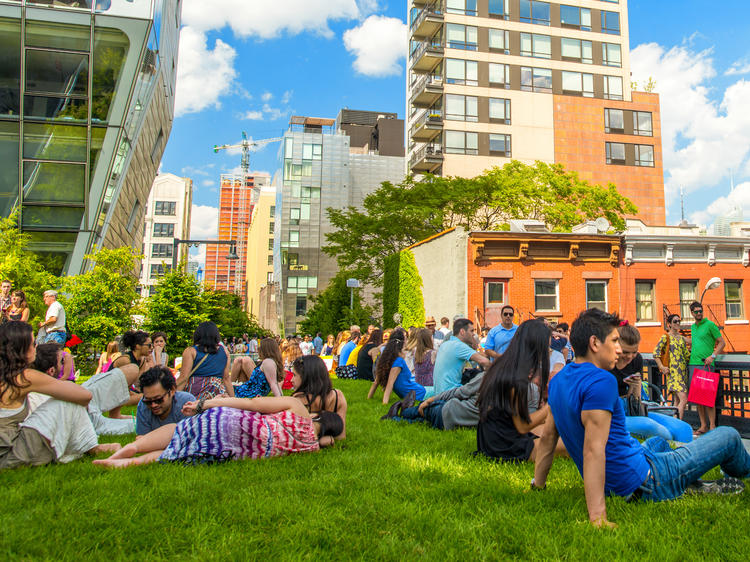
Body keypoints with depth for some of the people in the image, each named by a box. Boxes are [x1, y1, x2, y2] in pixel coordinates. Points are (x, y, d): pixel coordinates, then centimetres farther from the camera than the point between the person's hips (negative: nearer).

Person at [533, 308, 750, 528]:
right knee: (729, 436, 12)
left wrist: (538, 485, 13)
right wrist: (597, 516, -36)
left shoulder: (559, 380, 1)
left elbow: (547, 437, 6)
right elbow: (593, 450, -34)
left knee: (659, 442, 39)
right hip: (642, 482, -8)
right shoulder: (600, 380, -27)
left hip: (613, 484, 8)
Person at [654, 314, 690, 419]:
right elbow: (656, 353, -9)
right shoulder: (665, 337, -3)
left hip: (683, 371, 7)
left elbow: (687, 354, 20)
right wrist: (662, 367, -13)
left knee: (677, 401, 8)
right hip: (673, 372, -7)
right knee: (683, 399, -17)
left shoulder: (681, 338, 16)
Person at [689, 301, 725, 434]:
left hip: (705, 364, -6)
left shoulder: (710, 324, -2)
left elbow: (721, 342, -4)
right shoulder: (693, 327, 18)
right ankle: (703, 425, 13)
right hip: (692, 364, 7)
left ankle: (712, 426, -1)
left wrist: (712, 356, -15)